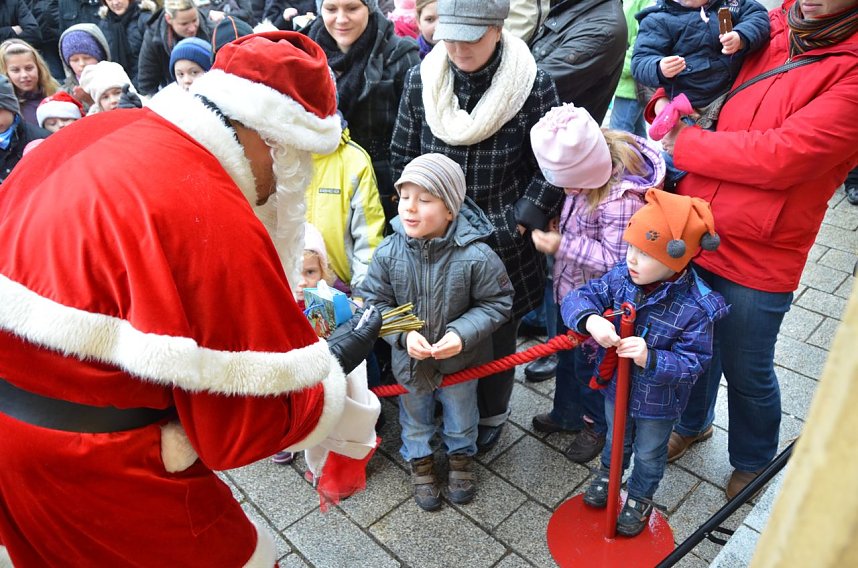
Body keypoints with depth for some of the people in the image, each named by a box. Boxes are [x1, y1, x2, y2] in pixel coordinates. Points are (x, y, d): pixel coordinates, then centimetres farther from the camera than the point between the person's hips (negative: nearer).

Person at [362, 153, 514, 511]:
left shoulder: (475, 256, -26)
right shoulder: (388, 253, -20)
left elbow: (496, 303, -15)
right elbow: (376, 303, -10)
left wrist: (462, 333, -28)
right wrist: (403, 334, -26)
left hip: (460, 359, -1)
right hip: (409, 359, 1)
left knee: (461, 415, 26)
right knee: (415, 417, 26)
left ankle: (461, 456, 56)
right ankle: (420, 462, 54)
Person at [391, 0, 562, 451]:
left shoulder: (533, 85, -14)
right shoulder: (421, 80, -5)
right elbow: (402, 157, 5)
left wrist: (517, 222, -11)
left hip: (502, 244, -2)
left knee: (497, 335, 15)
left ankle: (491, 416, 41)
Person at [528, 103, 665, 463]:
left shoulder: (622, 200, -34)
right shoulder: (588, 169, -8)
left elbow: (617, 260, -31)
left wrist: (562, 245, -30)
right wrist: (558, 227, -2)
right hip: (571, 288, 9)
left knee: (590, 365, 13)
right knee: (566, 356, 25)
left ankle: (597, 425, 39)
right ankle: (567, 413, 48)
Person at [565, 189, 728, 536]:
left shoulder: (695, 307, -31)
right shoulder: (621, 277, -20)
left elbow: (694, 362, -27)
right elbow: (577, 298, -20)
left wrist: (650, 359, -43)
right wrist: (590, 319, -42)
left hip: (658, 402, -3)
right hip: (616, 387, 3)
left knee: (649, 453, 26)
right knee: (616, 439, 33)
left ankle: (640, 498, 55)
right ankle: (608, 472, 64)